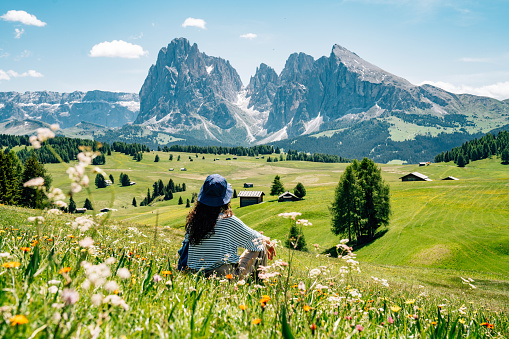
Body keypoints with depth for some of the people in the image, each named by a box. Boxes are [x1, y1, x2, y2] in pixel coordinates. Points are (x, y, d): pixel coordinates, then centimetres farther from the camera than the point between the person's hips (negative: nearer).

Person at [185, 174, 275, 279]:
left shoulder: (192, 219, -4)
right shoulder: (229, 220, -18)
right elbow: (253, 238, -3)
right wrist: (267, 240, 21)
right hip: (227, 276, -6)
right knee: (260, 247, 13)